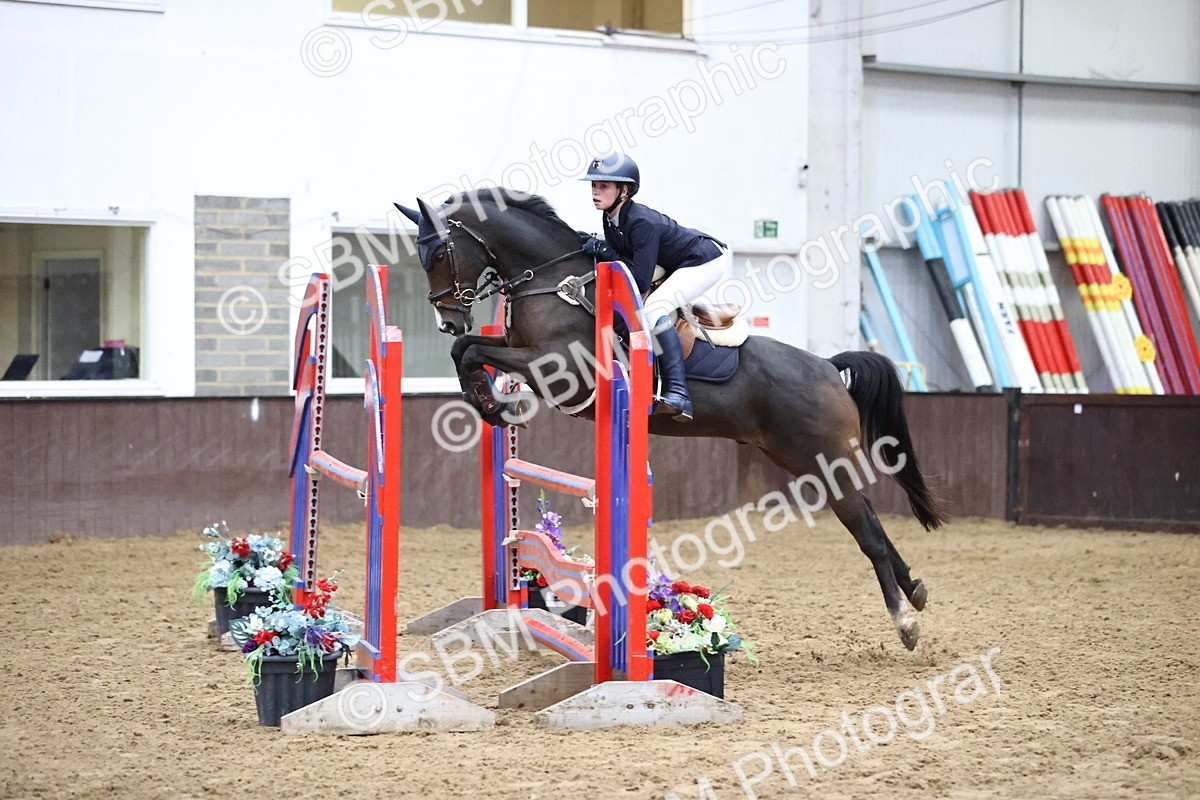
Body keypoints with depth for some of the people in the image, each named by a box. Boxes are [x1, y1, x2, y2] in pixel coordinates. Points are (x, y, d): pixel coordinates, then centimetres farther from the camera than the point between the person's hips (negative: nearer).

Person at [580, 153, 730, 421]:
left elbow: (641, 280, -32)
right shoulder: (610, 218, -3)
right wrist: (595, 247, -11)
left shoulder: (641, 222, -30)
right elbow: (622, 256, 5)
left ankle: (678, 395, -35)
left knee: (653, 308, -28)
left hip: (707, 261, -11)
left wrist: (606, 251, -25)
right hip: (676, 265, 11)